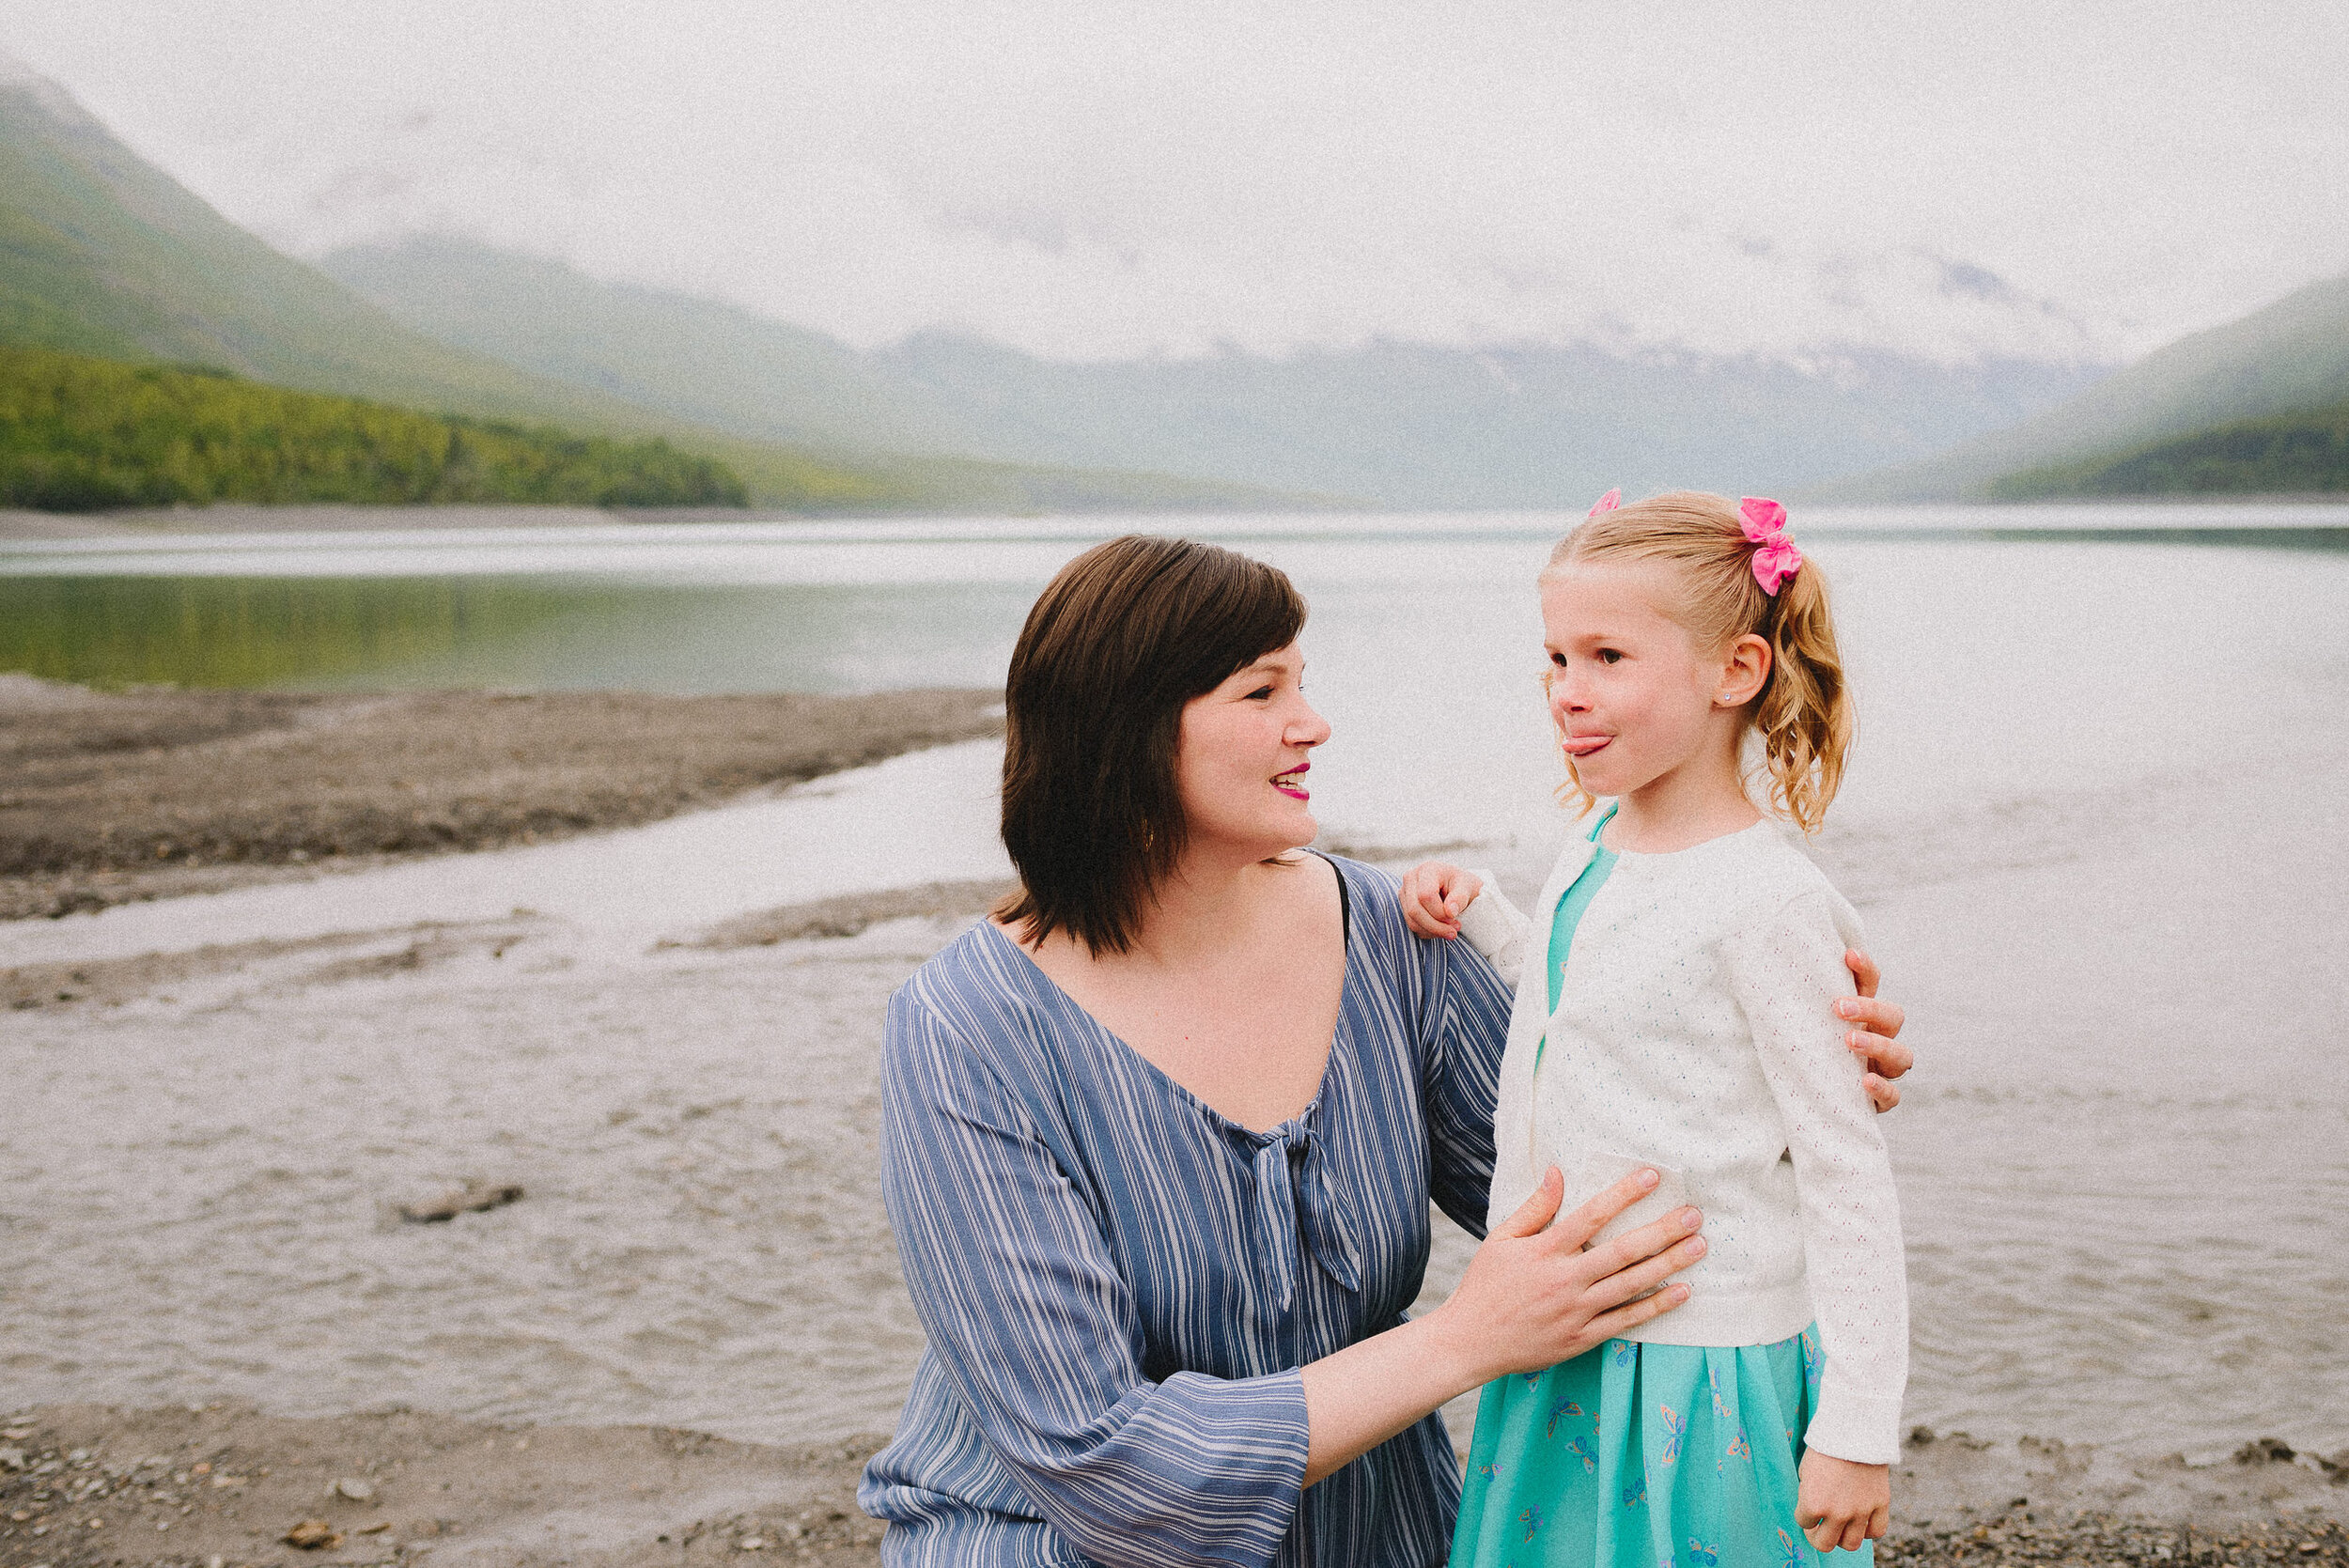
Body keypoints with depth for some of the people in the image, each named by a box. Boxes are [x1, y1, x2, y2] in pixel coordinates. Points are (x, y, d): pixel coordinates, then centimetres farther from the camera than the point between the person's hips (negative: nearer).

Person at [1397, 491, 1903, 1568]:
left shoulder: (1768, 901, -18)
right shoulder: (1594, 854, 5)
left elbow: (1846, 1176, -16)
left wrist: (1857, 1427, -15)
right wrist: (1477, 916, 9)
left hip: (1702, 1384, -8)